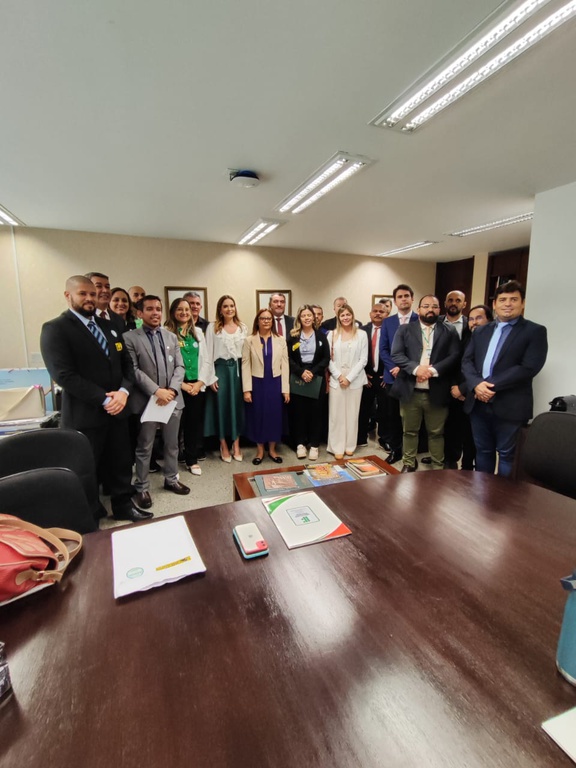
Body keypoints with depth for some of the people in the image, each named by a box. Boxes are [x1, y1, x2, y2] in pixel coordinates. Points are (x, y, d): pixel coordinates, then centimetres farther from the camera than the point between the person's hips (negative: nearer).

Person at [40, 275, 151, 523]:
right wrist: (104, 400, -20)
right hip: (85, 415, -6)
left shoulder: (108, 326, 13)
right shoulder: (55, 329, -9)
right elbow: (64, 375, -18)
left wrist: (123, 392, -9)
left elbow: (127, 363, 10)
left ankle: (123, 505, 35)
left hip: (117, 409, 6)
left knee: (121, 463, 16)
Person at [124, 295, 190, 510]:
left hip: (173, 399, 4)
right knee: (145, 447, 7)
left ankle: (171, 479, 33)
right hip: (146, 401, -4)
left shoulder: (171, 337, 11)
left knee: (172, 444, 15)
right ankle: (142, 487, 22)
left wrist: (172, 390, -11)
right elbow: (133, 370, -11)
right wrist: (156, 391, -19)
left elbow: (179, 366, 5)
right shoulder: (130, 338, -3)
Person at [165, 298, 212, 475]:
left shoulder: (197, 332, 11)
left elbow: (205, 359, 7)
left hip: (198, 385, 4)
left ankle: (192, 460, 22)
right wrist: (182, 384, -12)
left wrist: (200, 382, -4)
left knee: (195, 422, 9)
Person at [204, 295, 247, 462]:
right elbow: (209, 354, -3)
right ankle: (224, 446, 19)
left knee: (238, 406, 7)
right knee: (222, 406, 5)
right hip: (221, 369, -2)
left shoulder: (243, 327, 6)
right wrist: (212, 377, -8)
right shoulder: (213, 327, -1)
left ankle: (236, 445, 20)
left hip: (238, 369, 2)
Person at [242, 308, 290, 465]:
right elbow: (245, 365, -3)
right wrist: (246, 389, -9)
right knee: (258, 416, 7)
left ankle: (272, 450, 25)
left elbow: (284, 365, 3)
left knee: (275, 416, 8)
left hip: (275, 383, 1)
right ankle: (260, 451, 23)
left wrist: (286, 389, -1)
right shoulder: (249, 341, 0)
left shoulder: (280, 340, 4)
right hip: (257, 383, -1)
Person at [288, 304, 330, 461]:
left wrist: (313, 372, -14)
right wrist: (301, 372, -15)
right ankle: (300, 444, 16)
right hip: (297, 378, 0)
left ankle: (314, 445, 13)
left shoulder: (321, 335, 5)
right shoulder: (293, 336, 5)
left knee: (315, 412, 3)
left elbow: (326, 358, -1)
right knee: (298, 411, 4)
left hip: (317, 379, 0)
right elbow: (289, 358, -1)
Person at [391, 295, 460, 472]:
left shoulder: (450, 333, 8)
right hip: (410, 391, 0)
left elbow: (454, 356, -4)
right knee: (409, 431, 12)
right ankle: (409, 464, 27)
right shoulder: (404, 329, 6)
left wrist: (433, 370, -18)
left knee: (436, 433, 11)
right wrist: (416, 368, -19)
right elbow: (396, 355, -4)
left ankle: (438, 467, 26)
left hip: (437, 392, 0)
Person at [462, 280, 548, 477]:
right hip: (478, 404, 5)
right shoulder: (480, 331, 13)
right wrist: (476, 384, -14)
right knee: (482, 451, 17)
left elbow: (529, 367, -14)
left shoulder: (535, 331, -2)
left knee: (507, 455, 8)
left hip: (509, 407, -4)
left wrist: (491, 385, -17)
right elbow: (466, 361, 5)